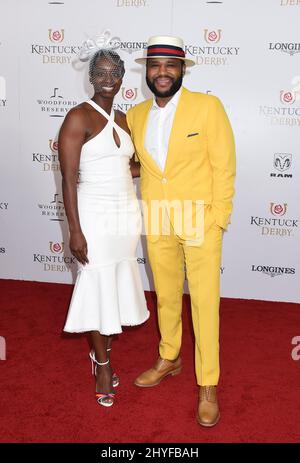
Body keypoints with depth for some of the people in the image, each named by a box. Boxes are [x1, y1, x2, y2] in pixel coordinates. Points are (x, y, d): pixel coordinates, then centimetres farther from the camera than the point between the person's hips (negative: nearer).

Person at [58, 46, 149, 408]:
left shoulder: (123, 119, 9)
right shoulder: (79, 118, -11)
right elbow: (69, 178, -14)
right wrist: (75, 231, -18)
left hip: (126, 213, 7)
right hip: (95, 215, -6)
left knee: (117, 285, 13)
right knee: (98, 287, 3)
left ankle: (101, 352, 32)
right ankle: (102, 365, 22)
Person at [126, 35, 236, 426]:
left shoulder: (207, 107, -8)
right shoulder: (136, 115, 5)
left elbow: (224, 167, -8)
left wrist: (218, 221, -10)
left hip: (200, 221, -4)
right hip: (157, 223, 5)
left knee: (205, 303, 2)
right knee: (166, 296, 18)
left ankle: (208, 386, 16)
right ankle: (169, 359, 39)